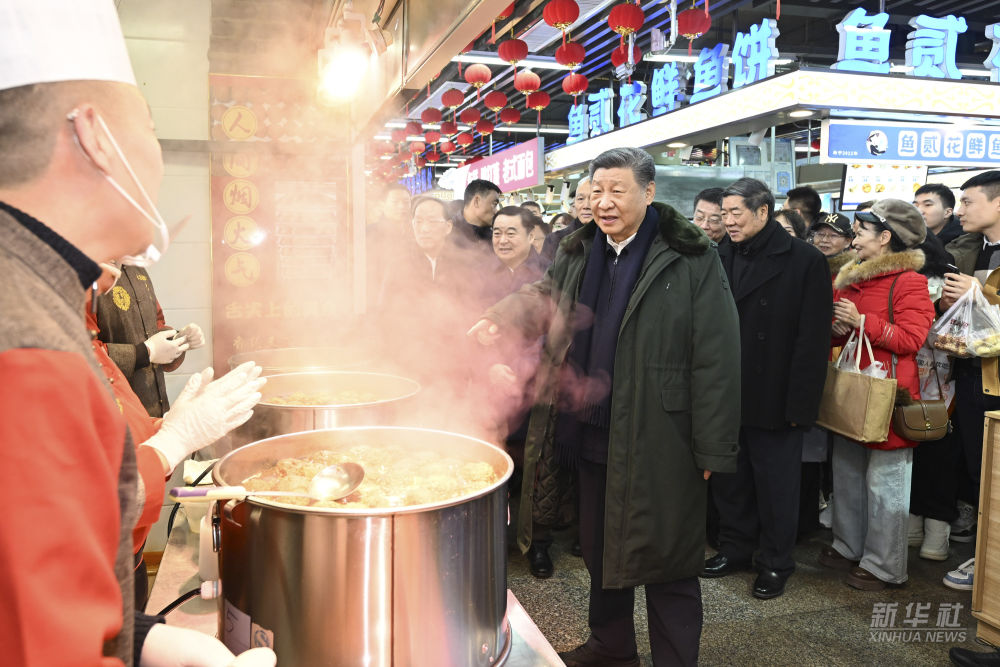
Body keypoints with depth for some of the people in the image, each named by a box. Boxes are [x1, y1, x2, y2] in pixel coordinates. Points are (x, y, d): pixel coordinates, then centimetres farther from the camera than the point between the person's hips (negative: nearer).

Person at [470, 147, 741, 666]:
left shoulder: (691, 261, -10)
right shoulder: (578, 255, 8)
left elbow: (715, 359, -12)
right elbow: (543, 297, 15)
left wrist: (712, 449, -13)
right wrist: (501, 320, -9)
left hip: (657, 443, -6)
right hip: (591, 436, 6)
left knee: (664, 562, 8)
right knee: (600, 550, 21)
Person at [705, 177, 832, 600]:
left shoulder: (805, 261, -8)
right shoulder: (720, 257, 6)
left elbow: (813, 340, -11)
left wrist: (799, 404, -15)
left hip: (774, 402, -4)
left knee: (775, 485, 10)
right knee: (728, 478, 16)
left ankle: (775, 563, 27)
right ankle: (735, 548, 34)